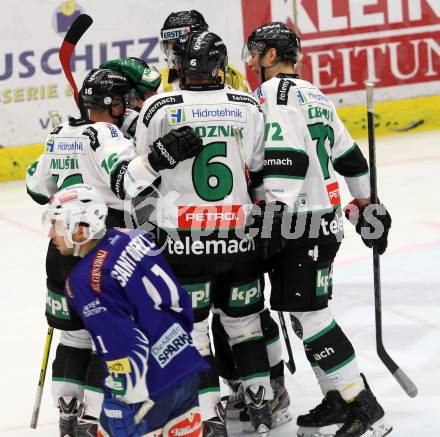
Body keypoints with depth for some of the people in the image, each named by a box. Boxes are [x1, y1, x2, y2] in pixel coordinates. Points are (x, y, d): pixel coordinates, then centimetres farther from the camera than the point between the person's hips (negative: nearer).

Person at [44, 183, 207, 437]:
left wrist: (127, 403, -16)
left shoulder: (84, 281, -19)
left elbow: (123, 348, -23)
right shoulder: (131, 237, 3)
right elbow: (179, 298, 10)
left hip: (149, 386, -8)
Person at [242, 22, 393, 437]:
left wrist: (275, 219, -25)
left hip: (301, 225, -10)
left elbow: (286, 159, -22)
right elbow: (350, 157, 23)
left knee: (307, 313, -10)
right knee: (306, 311, 13)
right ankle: (339, 399, 13)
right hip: (325, 219, 10)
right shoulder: (315, 96, 18)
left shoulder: (273, 93, -10)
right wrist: (367, 209, 30)